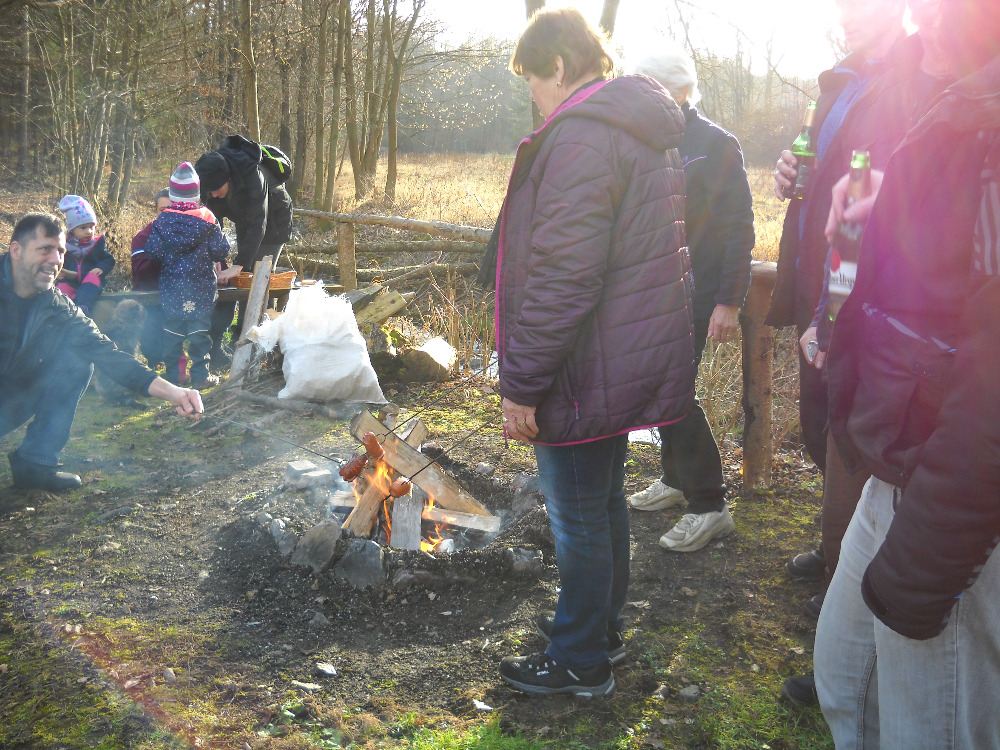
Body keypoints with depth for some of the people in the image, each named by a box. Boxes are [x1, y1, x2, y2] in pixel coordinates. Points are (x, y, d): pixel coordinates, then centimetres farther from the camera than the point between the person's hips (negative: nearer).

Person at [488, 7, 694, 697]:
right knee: (605, 497, 22)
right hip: (634, 355, 10)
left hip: (589, 366, -10)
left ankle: (581, 661, 21)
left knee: (578, 514, 4)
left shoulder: (580, 136, -20)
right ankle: (602, 626, 39)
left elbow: (562, 278, -27)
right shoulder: (646, 133, 13)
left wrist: (521, 383, -20)